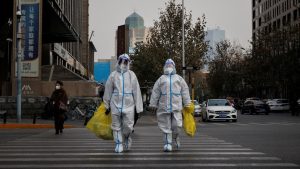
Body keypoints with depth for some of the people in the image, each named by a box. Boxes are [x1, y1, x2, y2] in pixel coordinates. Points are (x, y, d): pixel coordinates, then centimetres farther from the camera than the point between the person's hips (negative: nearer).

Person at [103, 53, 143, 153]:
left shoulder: (131, 75, 2)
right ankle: (118, 145, 18)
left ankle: (127, 138, 28)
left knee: (128, 126, -2)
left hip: (128, 105, -1)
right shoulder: (113, 75, 3)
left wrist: (139, 107, 0)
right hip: (116, 105, 1)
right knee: (116, 127, 5)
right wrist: (107, 106, 12)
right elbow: (108, 91, 9)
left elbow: (136, 92, 2)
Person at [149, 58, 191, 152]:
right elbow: (155, 92, 11)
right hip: (164, 106, 0)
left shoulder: (179, 78, 16)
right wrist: (153, 104, 5)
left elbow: (185, 91, 11)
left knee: (176, 125, -5)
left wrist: (187, 104, 4)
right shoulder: (161, 79, 16)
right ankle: (167, 144, 5)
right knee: (166, 126, -1)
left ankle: (176, 138, 23)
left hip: (176, 106, 0)